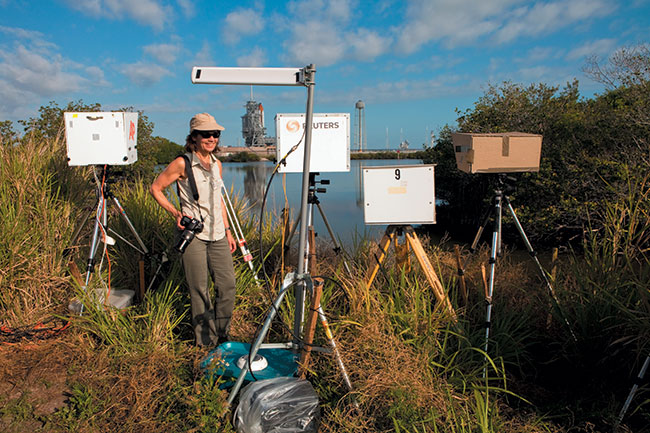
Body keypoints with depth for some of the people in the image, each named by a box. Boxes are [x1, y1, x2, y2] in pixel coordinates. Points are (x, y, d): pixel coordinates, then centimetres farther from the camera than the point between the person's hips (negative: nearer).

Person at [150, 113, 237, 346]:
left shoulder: (216, 164, 10)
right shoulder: (182, 164, -8)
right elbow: (156, 188, 1)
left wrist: (228, 231, 17)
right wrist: (174, 212, -12)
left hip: (217, 234, 6)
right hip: (193, 233, -6)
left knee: (227, 283, 5)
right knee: (200, 288, 1)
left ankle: (222, 335, 23)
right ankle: (205, 340, 18)